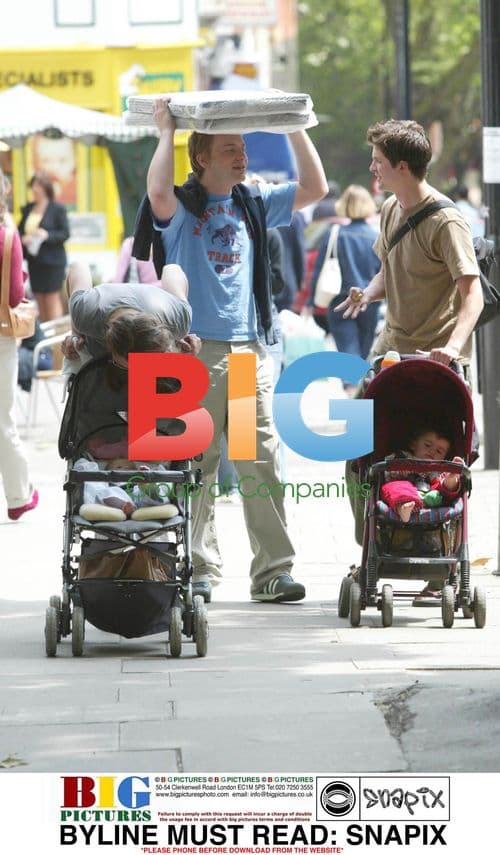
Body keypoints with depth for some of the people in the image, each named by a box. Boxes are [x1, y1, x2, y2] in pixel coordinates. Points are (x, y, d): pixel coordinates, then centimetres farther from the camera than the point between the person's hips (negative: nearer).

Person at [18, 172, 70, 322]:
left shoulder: (58, 209, -6)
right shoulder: (28, 209, 11)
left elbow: (65, 233, -8)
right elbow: (20, 230, 16)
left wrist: (47, 235, -23)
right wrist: (23, 239, -7)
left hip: (52, 261, -6)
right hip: (34, 261, 6)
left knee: (52, 298, -4)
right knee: (39, 300, 7)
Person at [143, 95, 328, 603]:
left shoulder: (254, 204, 14)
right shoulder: (181, 207, -1)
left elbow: (314, 189, 14)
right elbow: (158, 192, -24)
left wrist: (295, 129, 10)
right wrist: (166, 131, -14)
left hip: (250, 349, 4)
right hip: (196, 349, -4)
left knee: (262, 462, 0)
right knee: (196, 465, -1)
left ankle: (272, 570, 0)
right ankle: (199, 570, 4)